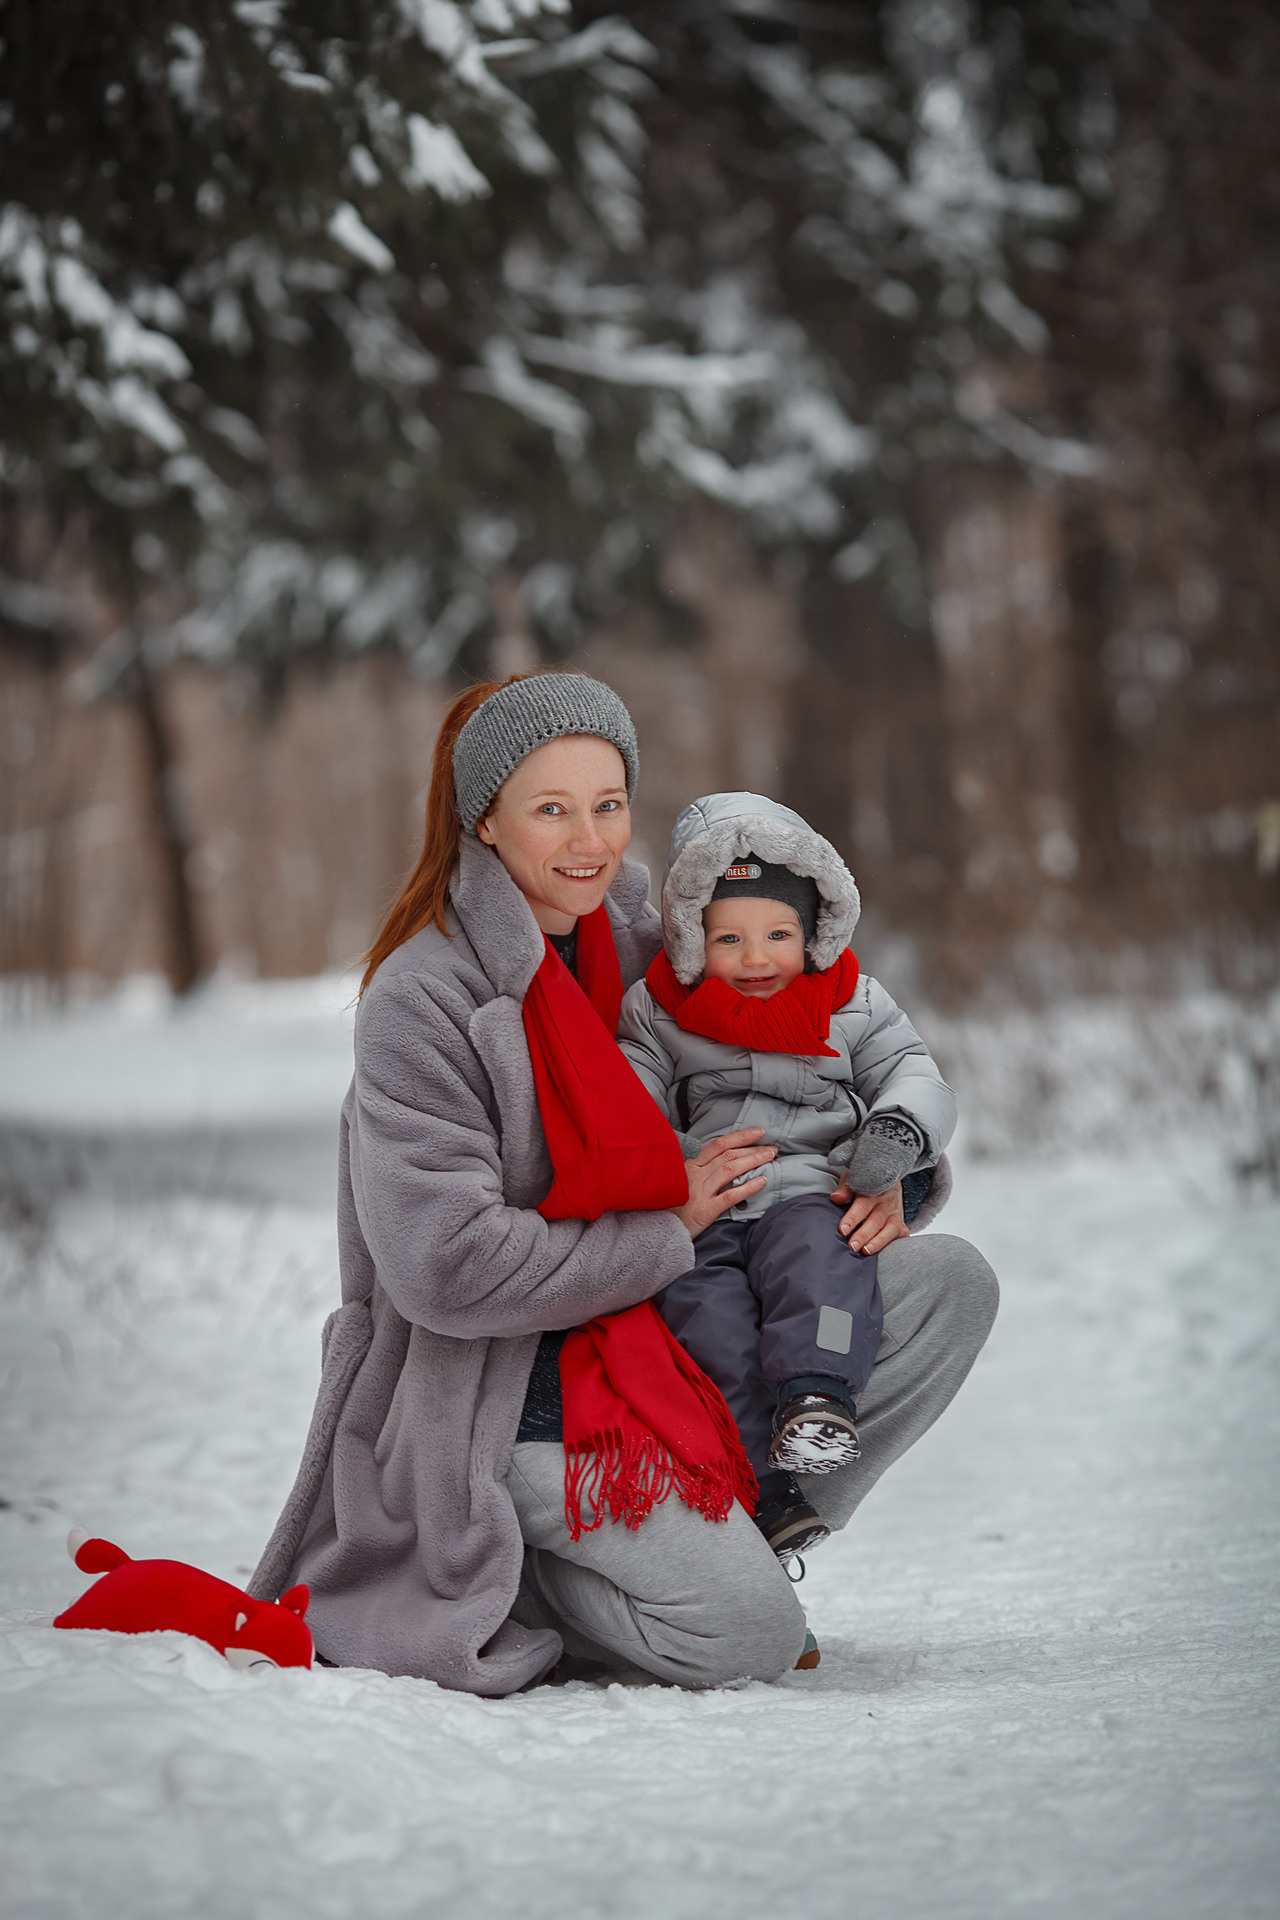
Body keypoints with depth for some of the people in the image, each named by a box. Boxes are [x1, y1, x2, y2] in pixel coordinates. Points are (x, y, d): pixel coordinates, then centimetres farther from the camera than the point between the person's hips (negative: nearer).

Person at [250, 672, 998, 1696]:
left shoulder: (632, 932, 4)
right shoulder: (421, 999, -17)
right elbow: (445, 1266, -23)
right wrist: (668, 1227, -14)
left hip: (658, 1330, 8)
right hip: (497, 1384, -8)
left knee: (951, 1281, -4)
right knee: (748, 1638, -23)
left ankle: (725, 1527, -1)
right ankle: (493, 1575, 1)